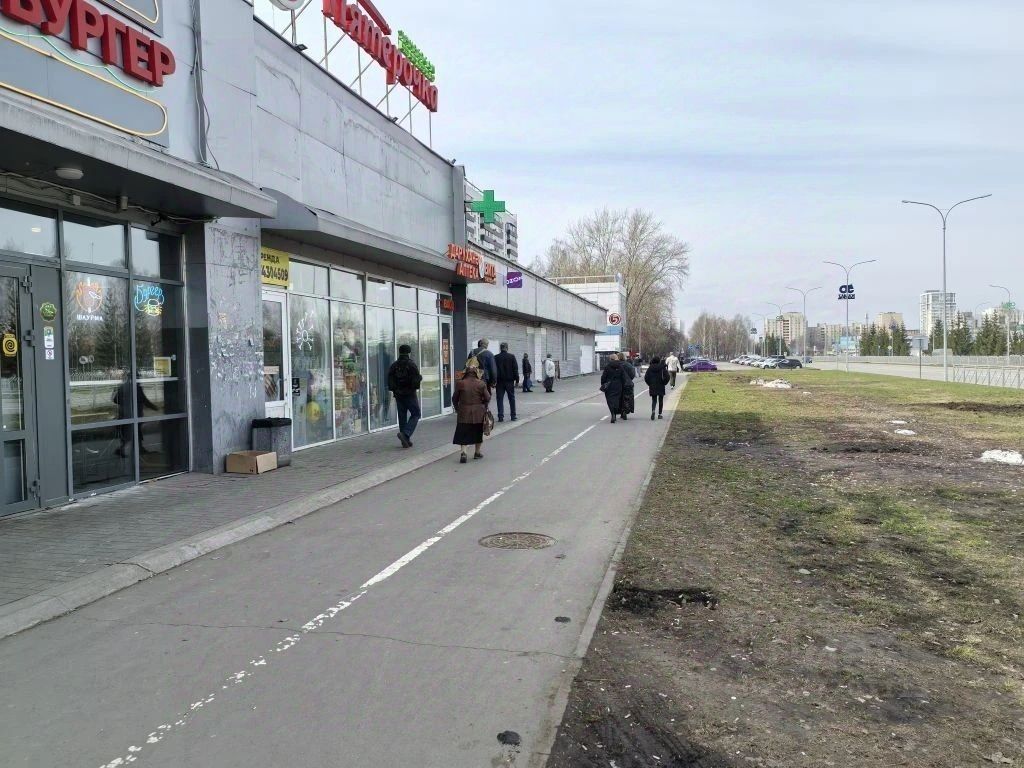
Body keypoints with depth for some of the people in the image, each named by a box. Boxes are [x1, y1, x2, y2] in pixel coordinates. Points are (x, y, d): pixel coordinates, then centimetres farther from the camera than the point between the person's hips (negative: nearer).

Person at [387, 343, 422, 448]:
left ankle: (406, 441, 12)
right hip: (410, 394, -5)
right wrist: (420, 378, 6)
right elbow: (416, 380, -14)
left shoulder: (394, 365, 5)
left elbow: (390, 382, 5)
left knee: (402, 417, 10)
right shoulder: (411, 365, -11)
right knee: (415, 414, 5)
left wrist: (394, 390, 17)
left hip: (398, 395, 5)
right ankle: (405, 434, -15)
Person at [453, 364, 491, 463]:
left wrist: (457, 408, 19)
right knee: (478, 432, 16)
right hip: (478, 413, 0)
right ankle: (478, 452, 25)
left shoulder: (460, 384, -4)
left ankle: (463, 452, -14)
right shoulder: (481, 384, -6)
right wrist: (483, 406, 18)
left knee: (463, 433, 3)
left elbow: (455, 398, 4)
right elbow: (487, 398, -2)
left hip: (464, 413, 0)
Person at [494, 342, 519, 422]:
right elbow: (515, 369, -3)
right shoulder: (512, 356, -4)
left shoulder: (496, 357, -3)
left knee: (500, 399, 4)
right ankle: (513, 416, 9)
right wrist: (517, 380, 3)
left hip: (500, 381, 0)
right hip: (509, 381, 0)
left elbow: (494, 370, 0)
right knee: (512, 398, 9)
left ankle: (501, 417, -1)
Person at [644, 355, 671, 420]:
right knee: (660, 400, 12)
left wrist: (649, 384, 10)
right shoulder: (662, 367, -5)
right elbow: (667, 376, -10)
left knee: (654, 400, 6)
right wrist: (664, 383, 4)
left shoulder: (650, 368, -1)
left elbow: (646, 377, -2)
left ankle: (653, 410, -22)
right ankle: (659, 414, 13)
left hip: (652, 387, 1)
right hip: (661, 387, -1)